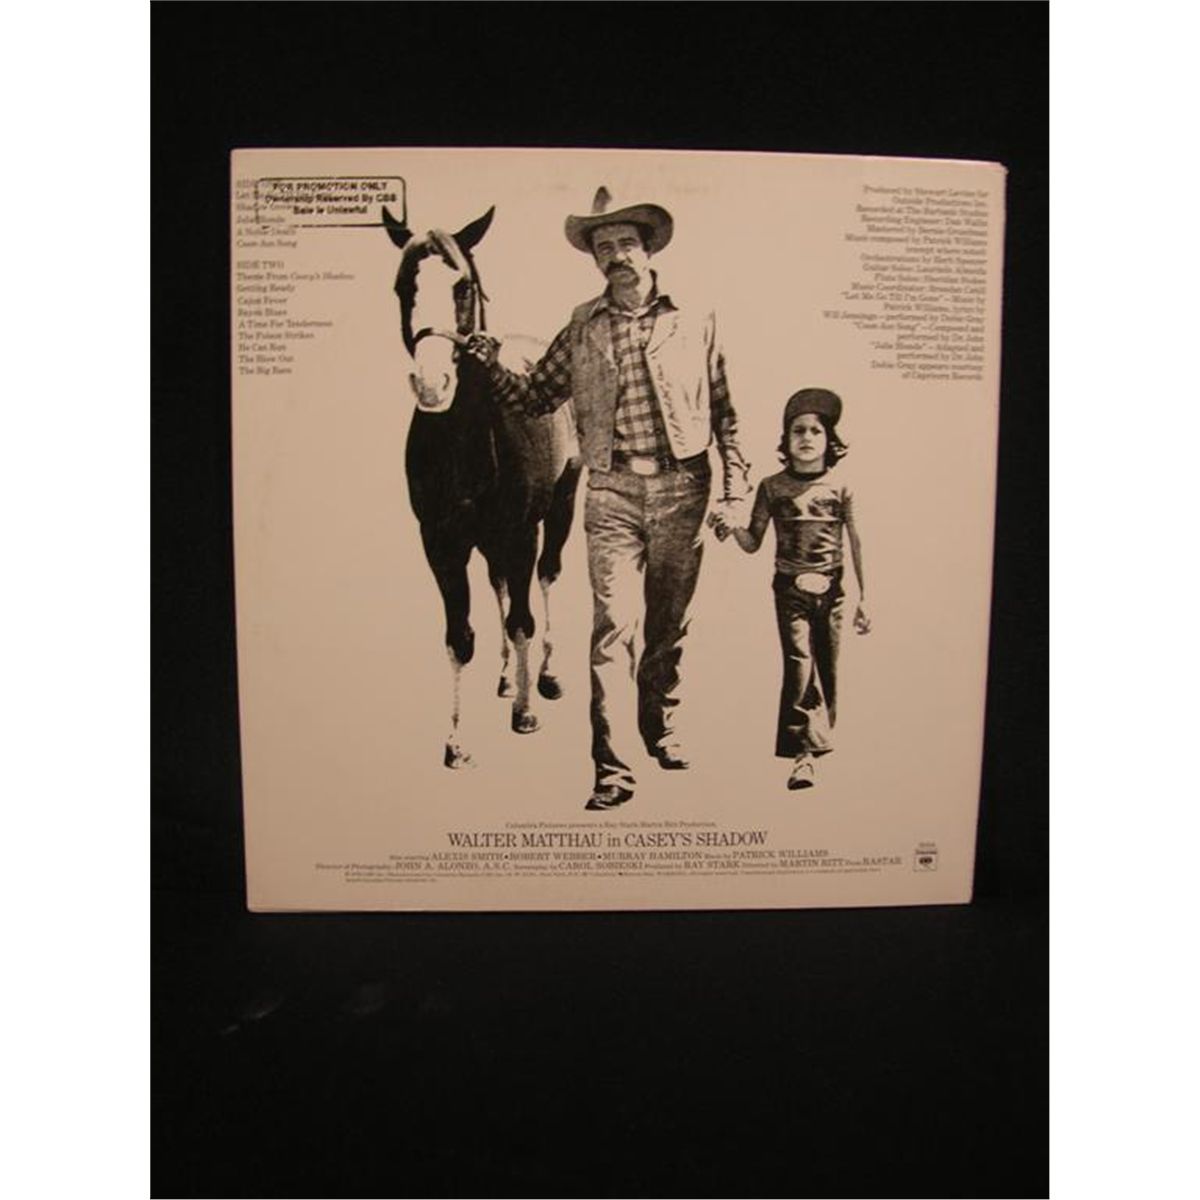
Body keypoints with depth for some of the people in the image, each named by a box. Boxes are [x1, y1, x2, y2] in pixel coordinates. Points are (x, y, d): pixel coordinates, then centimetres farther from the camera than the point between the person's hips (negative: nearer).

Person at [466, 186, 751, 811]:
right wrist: (490, 365, -5)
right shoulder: (581, 329, 10)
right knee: (613, 624, -9)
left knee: (669, 623, 11)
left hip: (682, 485, 1)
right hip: (612, 490, -1)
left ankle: (661, 729, 32)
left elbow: (723, 409, 9)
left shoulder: (695, 320, 9)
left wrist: (737, 485, 2)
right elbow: (537, 397, 11)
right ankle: (613, 769, -2)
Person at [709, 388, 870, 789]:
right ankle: (803, 754, -6)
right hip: (791, 589, -1)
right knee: (799, 662, -11)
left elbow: (856, 543, 7)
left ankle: (821, 737, 28)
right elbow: (753, 544, 4)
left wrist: (863, 598, 8)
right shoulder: (772, 487, 1)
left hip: (830, 588, 1)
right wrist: (732, 528, -18)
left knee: (826, 666, 7)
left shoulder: (840, 486, 1)